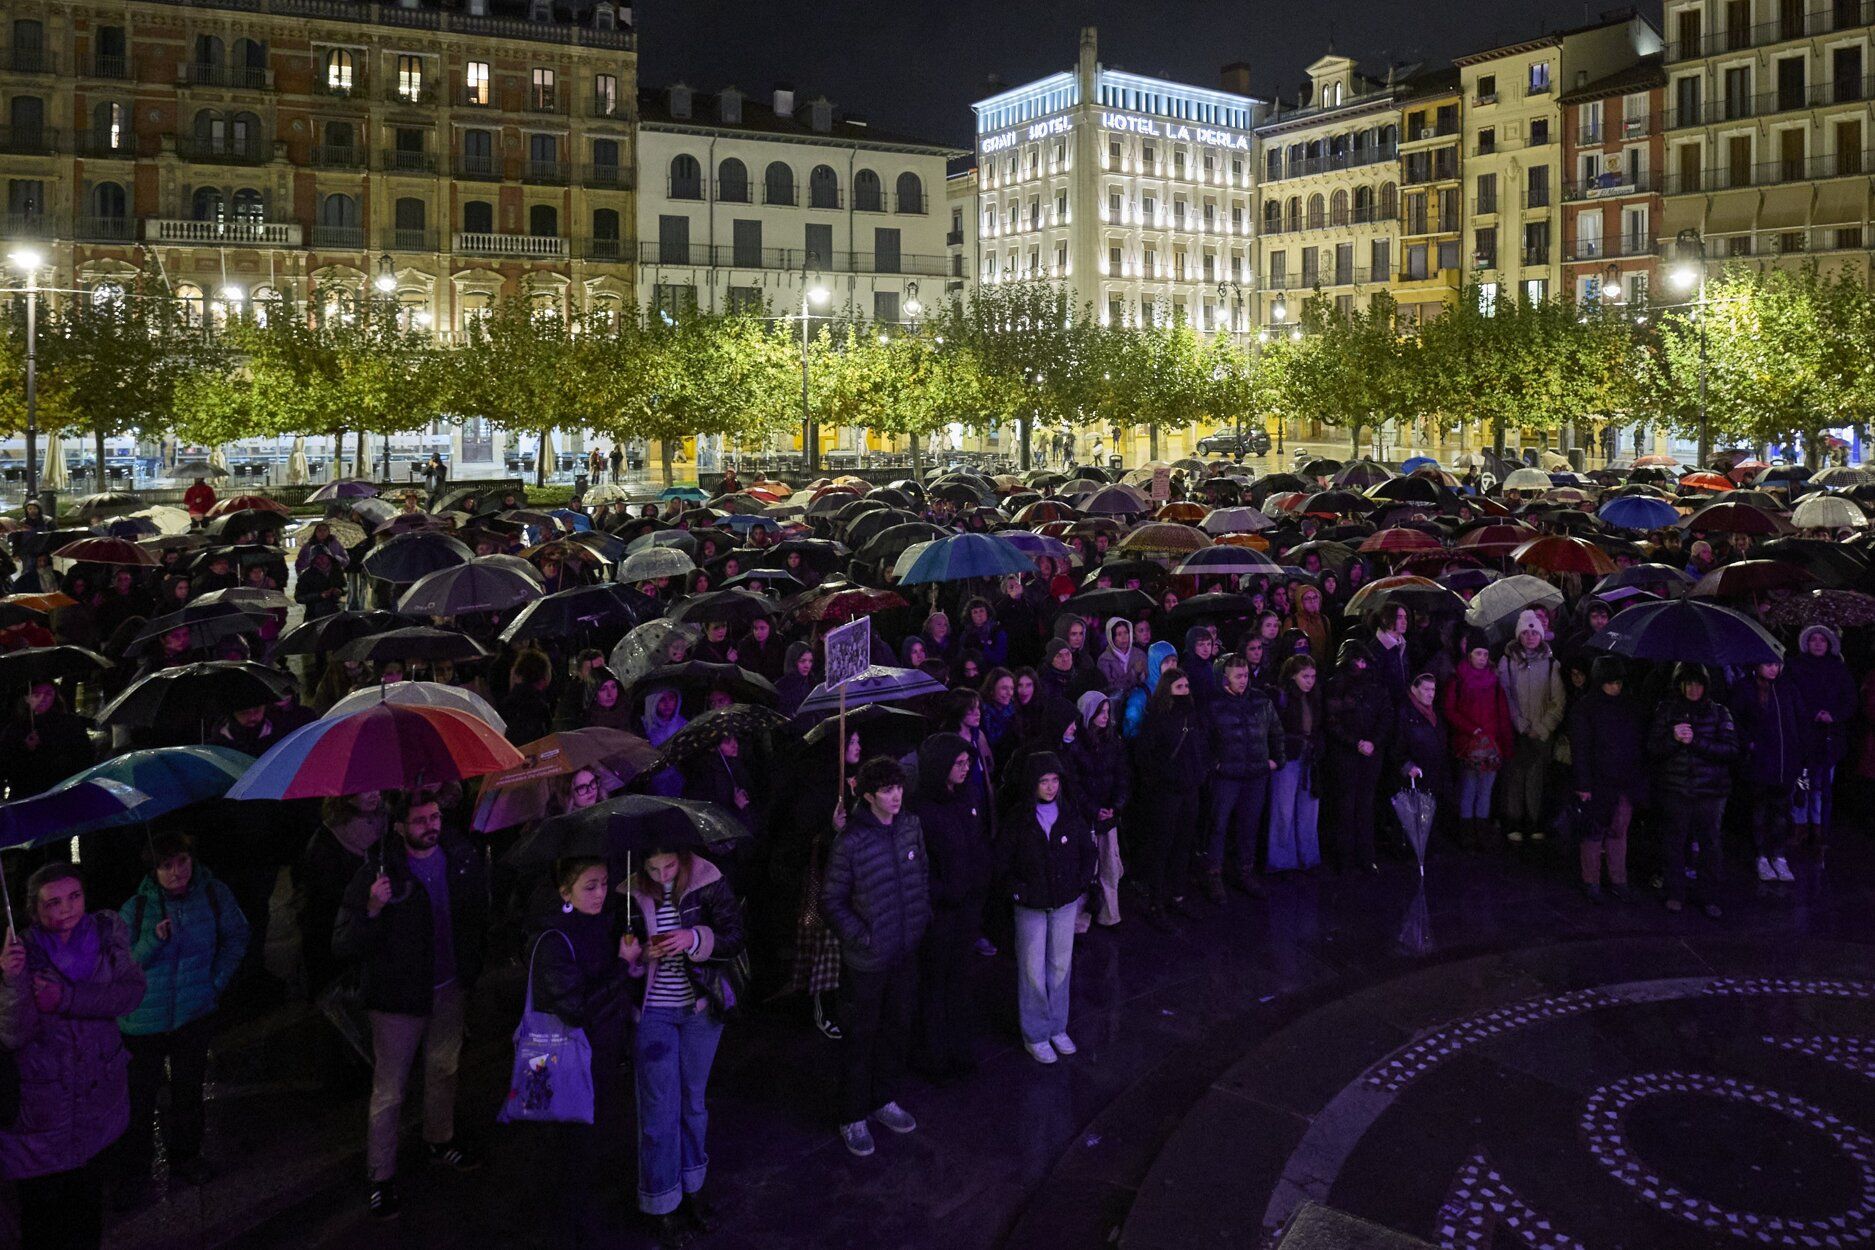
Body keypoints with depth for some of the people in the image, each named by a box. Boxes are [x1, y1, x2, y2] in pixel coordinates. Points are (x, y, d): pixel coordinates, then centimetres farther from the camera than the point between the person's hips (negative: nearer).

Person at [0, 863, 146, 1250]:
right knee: (42, 1204, 7)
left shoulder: (107, 931, -6)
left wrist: (66, 998, -22)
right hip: (42, 1110, -3)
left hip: (99, 1096, 3)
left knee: (89, 1197, 20)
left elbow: (132, 992, -13)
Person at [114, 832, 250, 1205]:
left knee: (188, 1090, 15)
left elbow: (236, 937, 8)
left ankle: (185, 1156, 34)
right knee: (139, 1097, 4)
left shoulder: (214, 894, -7)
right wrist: (154, 941, -23)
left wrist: (218, 980, 1)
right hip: (144, 1019, -1)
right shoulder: (135, 908, -9)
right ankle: (134, 1171, 21)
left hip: (195, 1015, 1)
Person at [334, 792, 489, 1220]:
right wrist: (371, 909, -39)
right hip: (400, 996, -5)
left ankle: (440, 1141, 43)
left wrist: (474, 962, 11)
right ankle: (381, 1178, 16)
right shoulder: (378, 874, -20)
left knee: (443, 1069, 22)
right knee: (389, 1092, 1)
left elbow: (480, 908, 13)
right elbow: (342, 945, -22)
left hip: (450, 990, 5)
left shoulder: (461, 856, -6)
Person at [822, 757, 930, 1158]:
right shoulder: (850, 841, -19)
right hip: (866, 959, -5)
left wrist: (922, 917, 7)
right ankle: (853, 1118, 24)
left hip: (906, 951, 6)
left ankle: (884, 1100, 39)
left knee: (897, 1028, 19)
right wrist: (861, 937, -16)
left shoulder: (911, 826, -3)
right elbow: (831, 901, -12)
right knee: (860, 1036, 8)